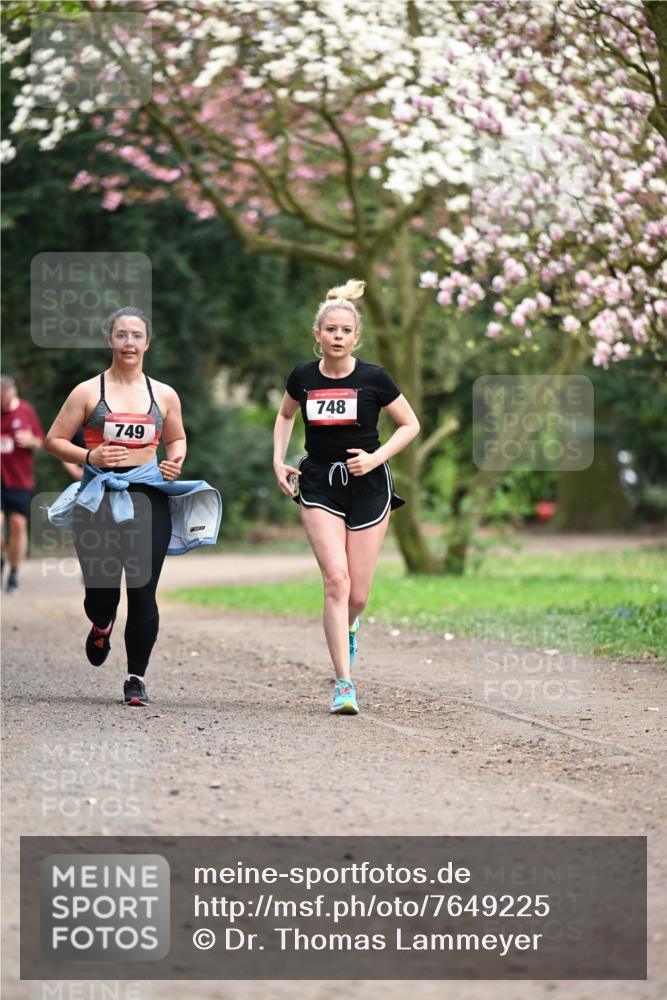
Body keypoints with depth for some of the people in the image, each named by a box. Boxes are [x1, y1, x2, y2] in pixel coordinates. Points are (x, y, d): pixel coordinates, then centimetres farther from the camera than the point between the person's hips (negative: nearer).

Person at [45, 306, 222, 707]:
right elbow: (55, 439, 4)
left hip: (147, 495, 1)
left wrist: (176, 462, 3)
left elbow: (177, 439, 24)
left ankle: (137, 677, 9)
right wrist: (89, 455, -13)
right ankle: (102, 624, 37)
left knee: (143, 592, -4)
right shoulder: (88, 392, 2)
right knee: (101, 592, -2)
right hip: (100, 496, -1)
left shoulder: (164, 396, 9)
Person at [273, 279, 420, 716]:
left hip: (367, 486, -1)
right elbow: (285, 416, 21)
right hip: (319, 486, 1)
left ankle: (347, 629, 40)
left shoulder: (374, 378, -8)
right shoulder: (303, 378, -1)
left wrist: (377, 456, -10)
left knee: (358, 593, 1)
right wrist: (279, 460, 7)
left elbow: (411, 425, 3)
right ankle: (345, 684, -13)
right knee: (336, 580, -16)